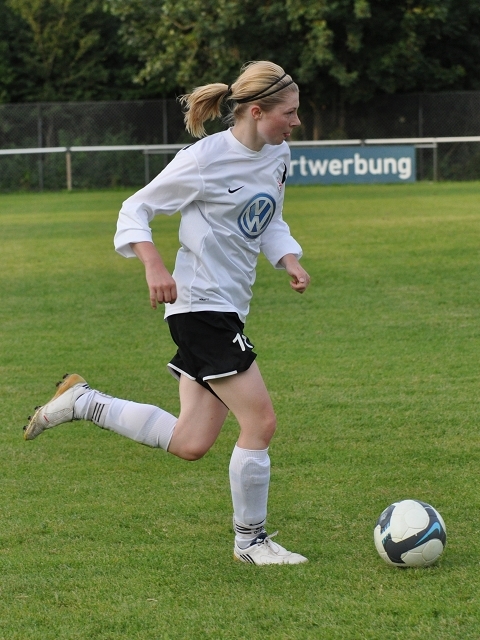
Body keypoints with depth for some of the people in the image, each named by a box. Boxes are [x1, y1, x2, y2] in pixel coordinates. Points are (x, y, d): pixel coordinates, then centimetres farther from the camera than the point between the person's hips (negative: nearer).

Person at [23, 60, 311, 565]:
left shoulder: (278, 156, 8)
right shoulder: (205, 159, -15)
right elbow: (136, 209, -8)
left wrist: (289, 259, 2)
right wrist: (153, 264, -24)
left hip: (229, 306, 9)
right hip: (201, 302, -9)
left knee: (189, 445, 6)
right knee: (260, 422, -9)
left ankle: (83, 402, 21)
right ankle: (250, 540, 8)